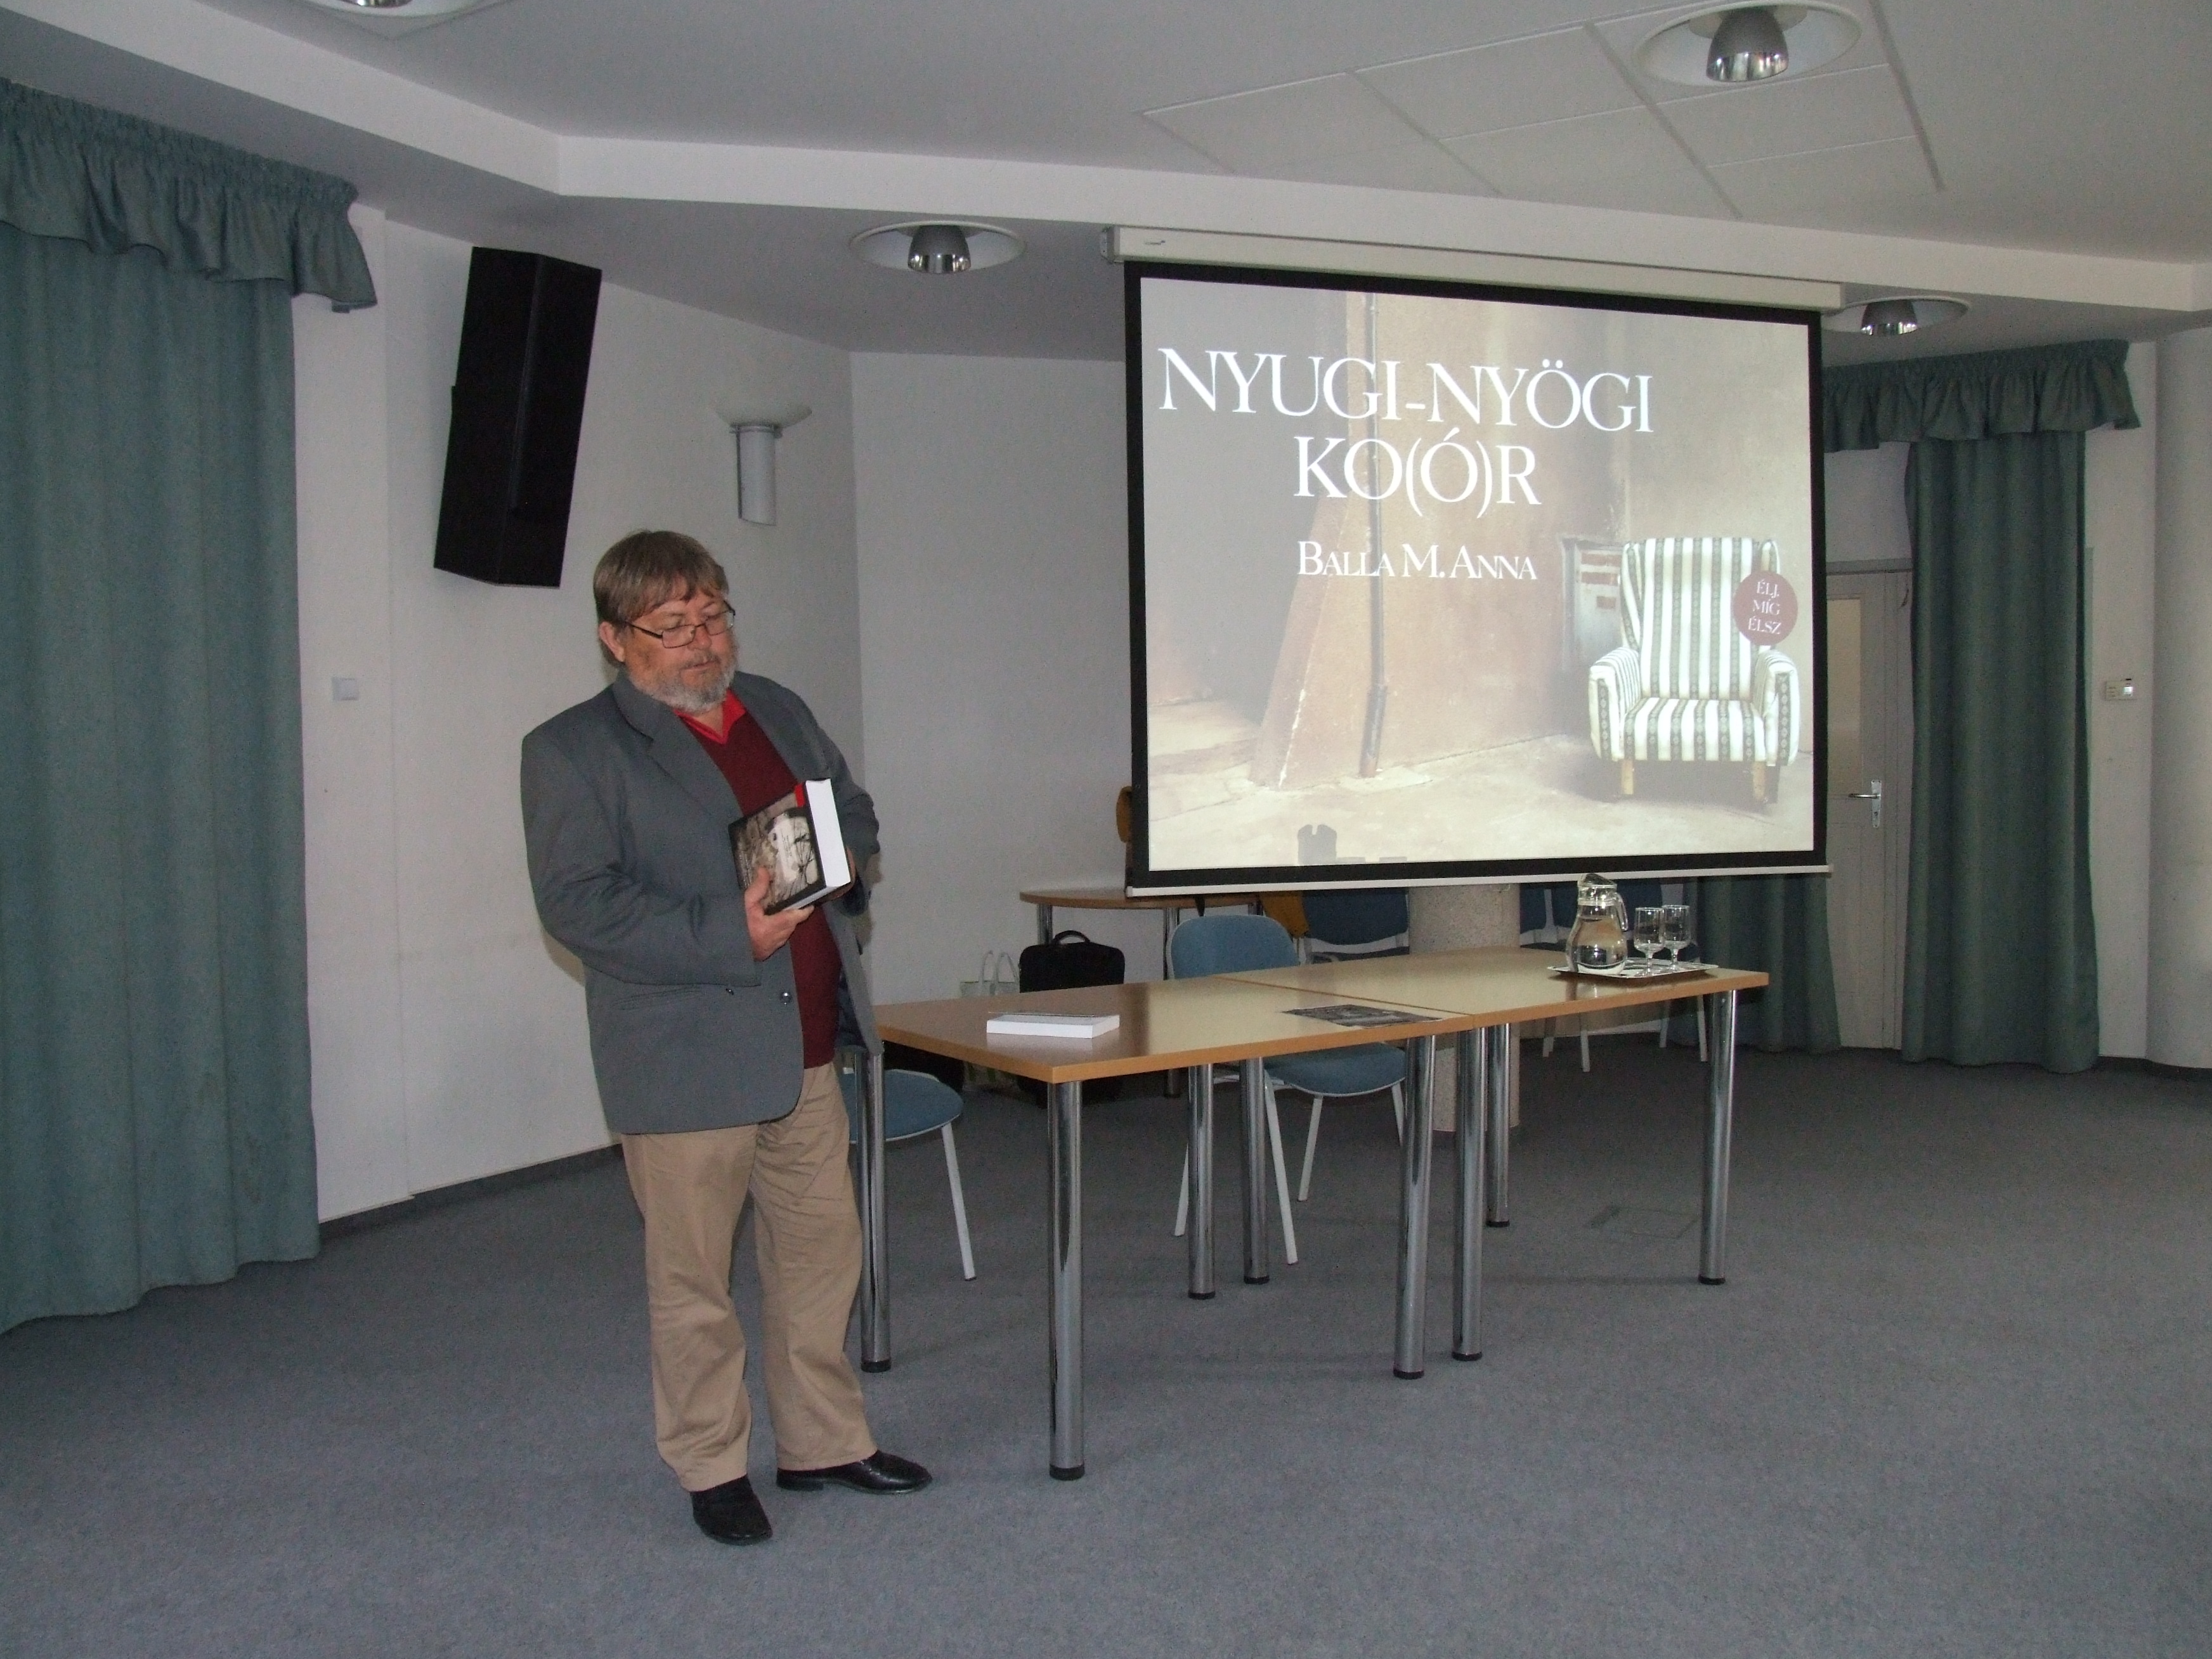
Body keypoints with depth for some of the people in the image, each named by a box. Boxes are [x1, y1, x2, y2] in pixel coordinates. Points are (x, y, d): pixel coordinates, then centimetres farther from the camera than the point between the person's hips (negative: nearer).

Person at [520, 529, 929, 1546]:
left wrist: (833, 853, -2)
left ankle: (824, 1443, 32)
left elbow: (857, 814, 22)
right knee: (693, 1281, 6)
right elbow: (577, 903, -16)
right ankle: (712, 1469, 24)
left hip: (807, 1050, 6)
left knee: (821, 1252, 15)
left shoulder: (778, 711, 13)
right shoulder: (572, 751, -7)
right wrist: (730, 935, -23)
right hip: (685, 1062, -6)